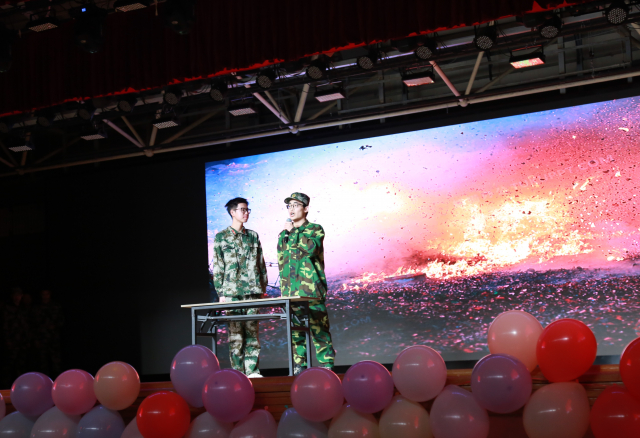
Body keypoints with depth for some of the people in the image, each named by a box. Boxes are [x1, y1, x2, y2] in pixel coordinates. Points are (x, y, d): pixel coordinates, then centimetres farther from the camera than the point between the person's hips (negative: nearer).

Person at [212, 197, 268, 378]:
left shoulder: (253, 236, 15)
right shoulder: (221, 237, 6)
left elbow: (261, 264, 17)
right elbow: (217, 267, 3)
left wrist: (263, 288, 10)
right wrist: (221, 292, -4)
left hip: (252, 291, 3)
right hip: (232, 292, -3)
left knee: (252, 330, 1)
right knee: (235, 333, -3)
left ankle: (252, 370, 3)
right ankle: (238, 371, 1)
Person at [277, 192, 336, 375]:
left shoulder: (315, 229, 4)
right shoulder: (285, 233, 19)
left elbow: (311, 247, -17)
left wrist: (292, 232, -9)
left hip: (311, 290, -5)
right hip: (290, 290, 5)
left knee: (319, 329, -7)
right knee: (295, 330, 6)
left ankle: (327, 365, -4)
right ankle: (299, 367, 11)